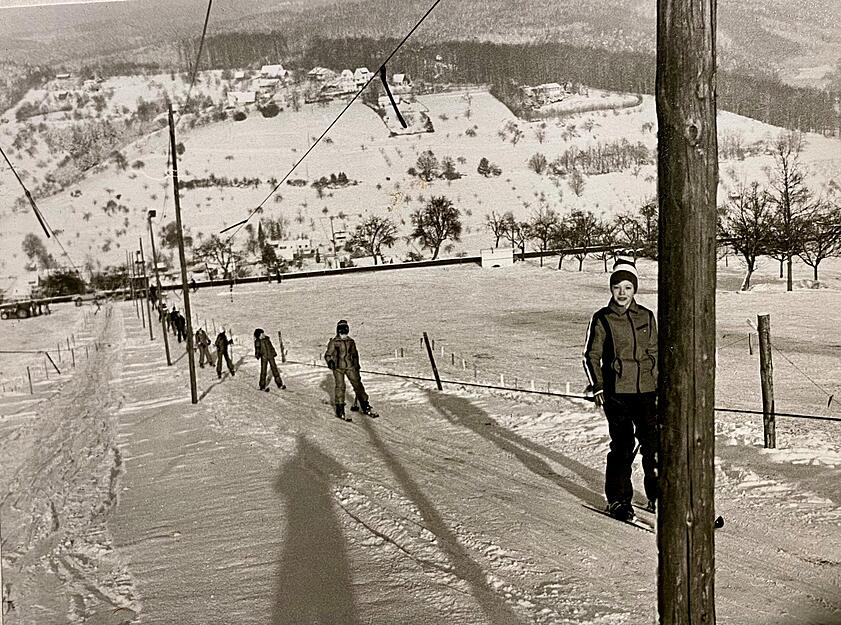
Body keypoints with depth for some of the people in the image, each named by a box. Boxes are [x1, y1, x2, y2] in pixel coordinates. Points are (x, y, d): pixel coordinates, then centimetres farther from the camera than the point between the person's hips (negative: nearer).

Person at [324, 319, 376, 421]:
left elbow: (355, 354, 21)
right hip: (338, 367, -4)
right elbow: (328, 355, -1)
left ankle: (365, 407, 10)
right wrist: (330, 362, -19)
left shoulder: (351, 341, 10)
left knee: (358, 384, 1)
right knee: (340, 386, -10)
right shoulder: (333, 342, -2)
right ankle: (340, 410, -1)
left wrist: (357, 366, 20)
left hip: (350, 366, 4)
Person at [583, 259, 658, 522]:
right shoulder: (602, 319, 0)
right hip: (616, 391, -3)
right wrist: (597, 387, -6)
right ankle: (618, 499, 12)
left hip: (646, 390, 3)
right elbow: (591, 356, 3)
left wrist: (660, 385, 16)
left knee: (654, 443, 2)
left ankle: (656, 497, 17)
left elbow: (654, 352, 19)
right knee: (622, 445, -1)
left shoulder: (646, 317, 10)